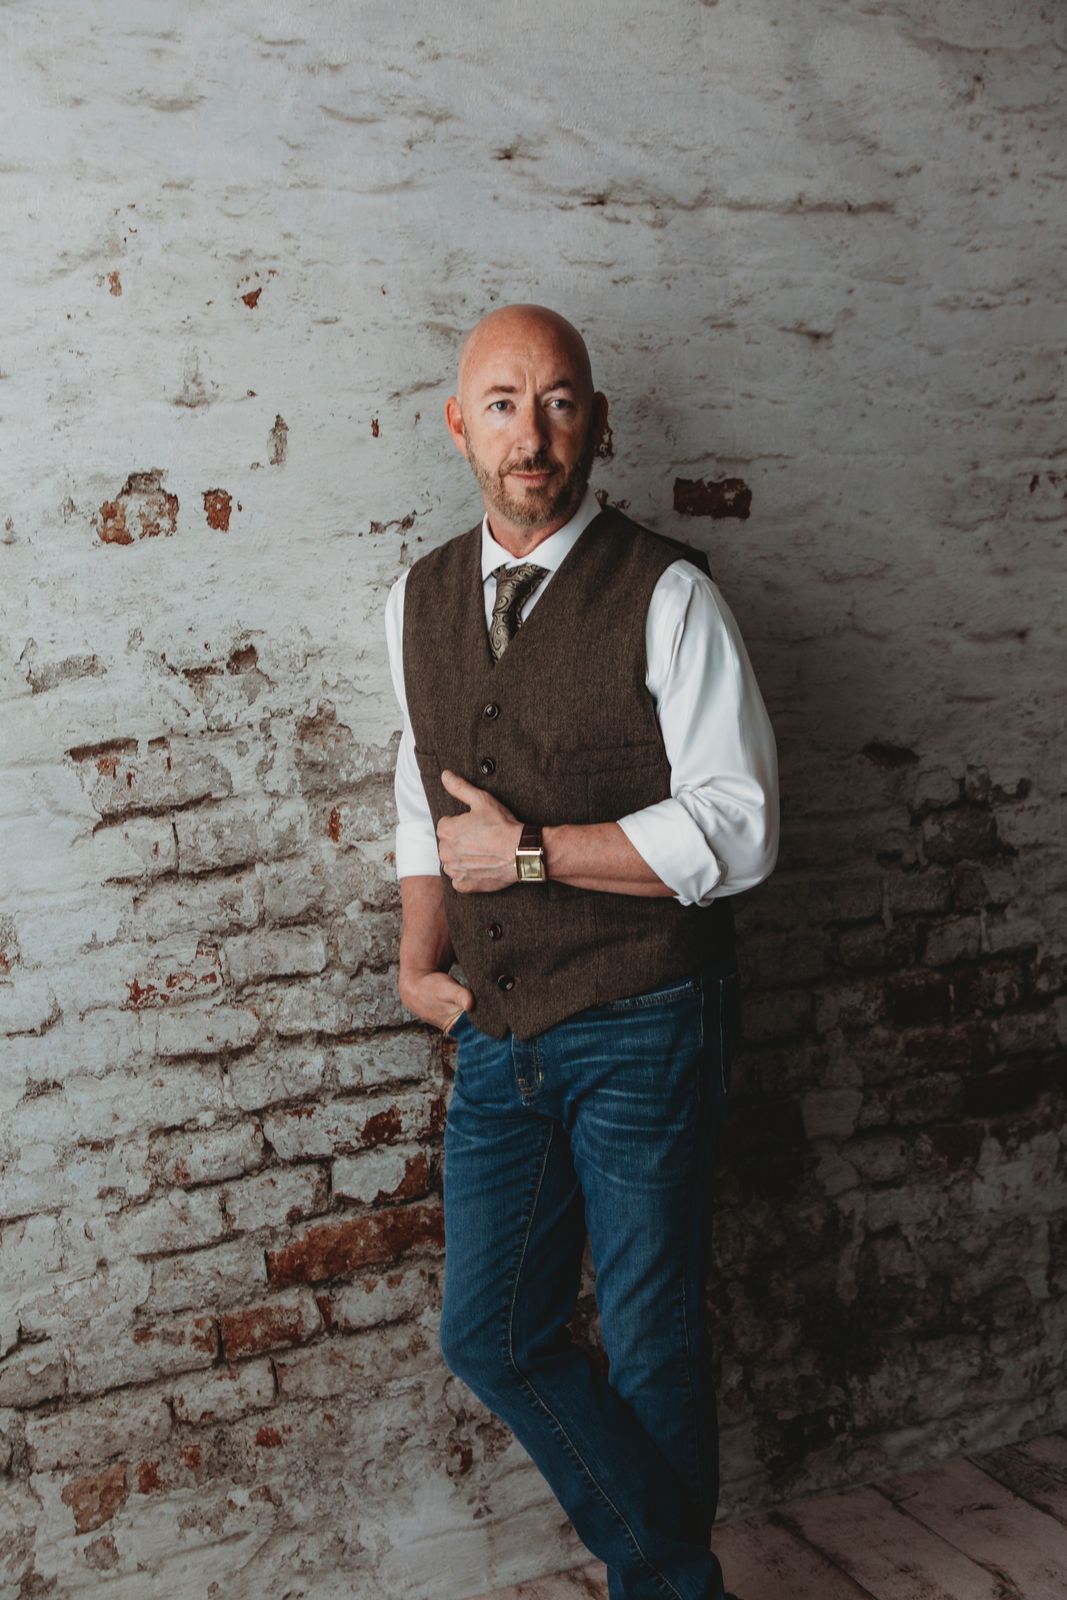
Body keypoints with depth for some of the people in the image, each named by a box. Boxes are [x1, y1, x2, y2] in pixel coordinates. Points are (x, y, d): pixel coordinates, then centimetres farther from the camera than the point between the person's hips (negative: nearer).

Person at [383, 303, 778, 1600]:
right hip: (496, 1037, 6)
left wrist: (526, 849, -17)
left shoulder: (667, 597, -12)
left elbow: (735, 831, -16)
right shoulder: (418, 601, 6)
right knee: (488, 1336, 11)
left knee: (651, 1347, 10)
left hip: (639, 1037, -5)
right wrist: (420, 956, 4)